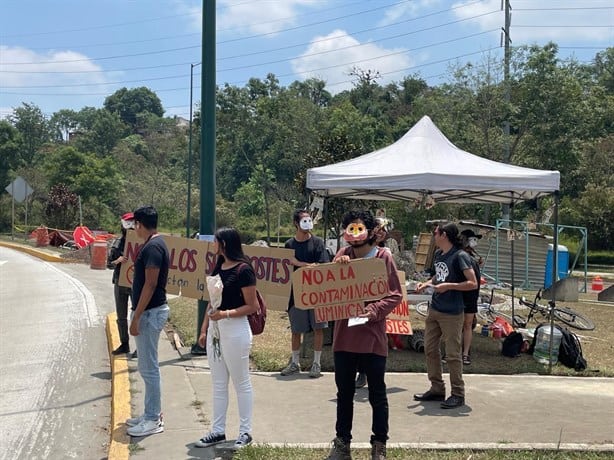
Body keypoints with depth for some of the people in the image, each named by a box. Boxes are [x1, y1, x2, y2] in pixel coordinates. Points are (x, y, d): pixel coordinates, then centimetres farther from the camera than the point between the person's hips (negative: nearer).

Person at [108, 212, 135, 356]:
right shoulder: (117, 243, 4)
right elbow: (109, 264, 5)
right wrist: (118, 261, -15)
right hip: (120, 284, 4)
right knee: (121, 317, 13)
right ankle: (124, 344, 27)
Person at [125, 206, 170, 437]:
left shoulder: (152, 247, -18)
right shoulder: (156, 244, 13)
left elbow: (150, 284, -23)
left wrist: (137, 316, -21)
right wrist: (138, 313, 21)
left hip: (150, 313, -11)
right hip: (151, 311, 11)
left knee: (149, 368, -4)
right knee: (148, 366, 16)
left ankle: (153, 420, 4)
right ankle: (151, 414, 25)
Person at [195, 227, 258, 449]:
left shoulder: (243, 270, -13)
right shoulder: (218, 267, 10)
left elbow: (252, 306, -14)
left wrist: (226, 314, -23)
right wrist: (204, 329, 11)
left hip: (235, 330, -8)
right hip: (215, 329, 8)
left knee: (241, 383, 4)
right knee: (218, 384, 12)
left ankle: (245, 432, 14)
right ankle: (218, 431, 20)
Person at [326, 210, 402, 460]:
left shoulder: (383, 256, -6)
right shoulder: (343, 254, 5)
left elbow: (395, 294, -7)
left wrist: (372, 311, -20)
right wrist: (337, 267, -15)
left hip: (372, 336, -3)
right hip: (344, 334, 4)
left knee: (377, 395, 8)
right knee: (344, 393, 14)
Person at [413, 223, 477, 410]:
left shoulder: (460, 256, -14)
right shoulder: (438, 254, 10)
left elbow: (473, 283, -16)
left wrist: (448, 286, -21)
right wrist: (427, 283, 7)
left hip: (451, 313, -9)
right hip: (434, 309, 9)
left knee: (453, 354, -3)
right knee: (430, 349, 12)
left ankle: (458, 394, 8)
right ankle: (437, 389, 24)